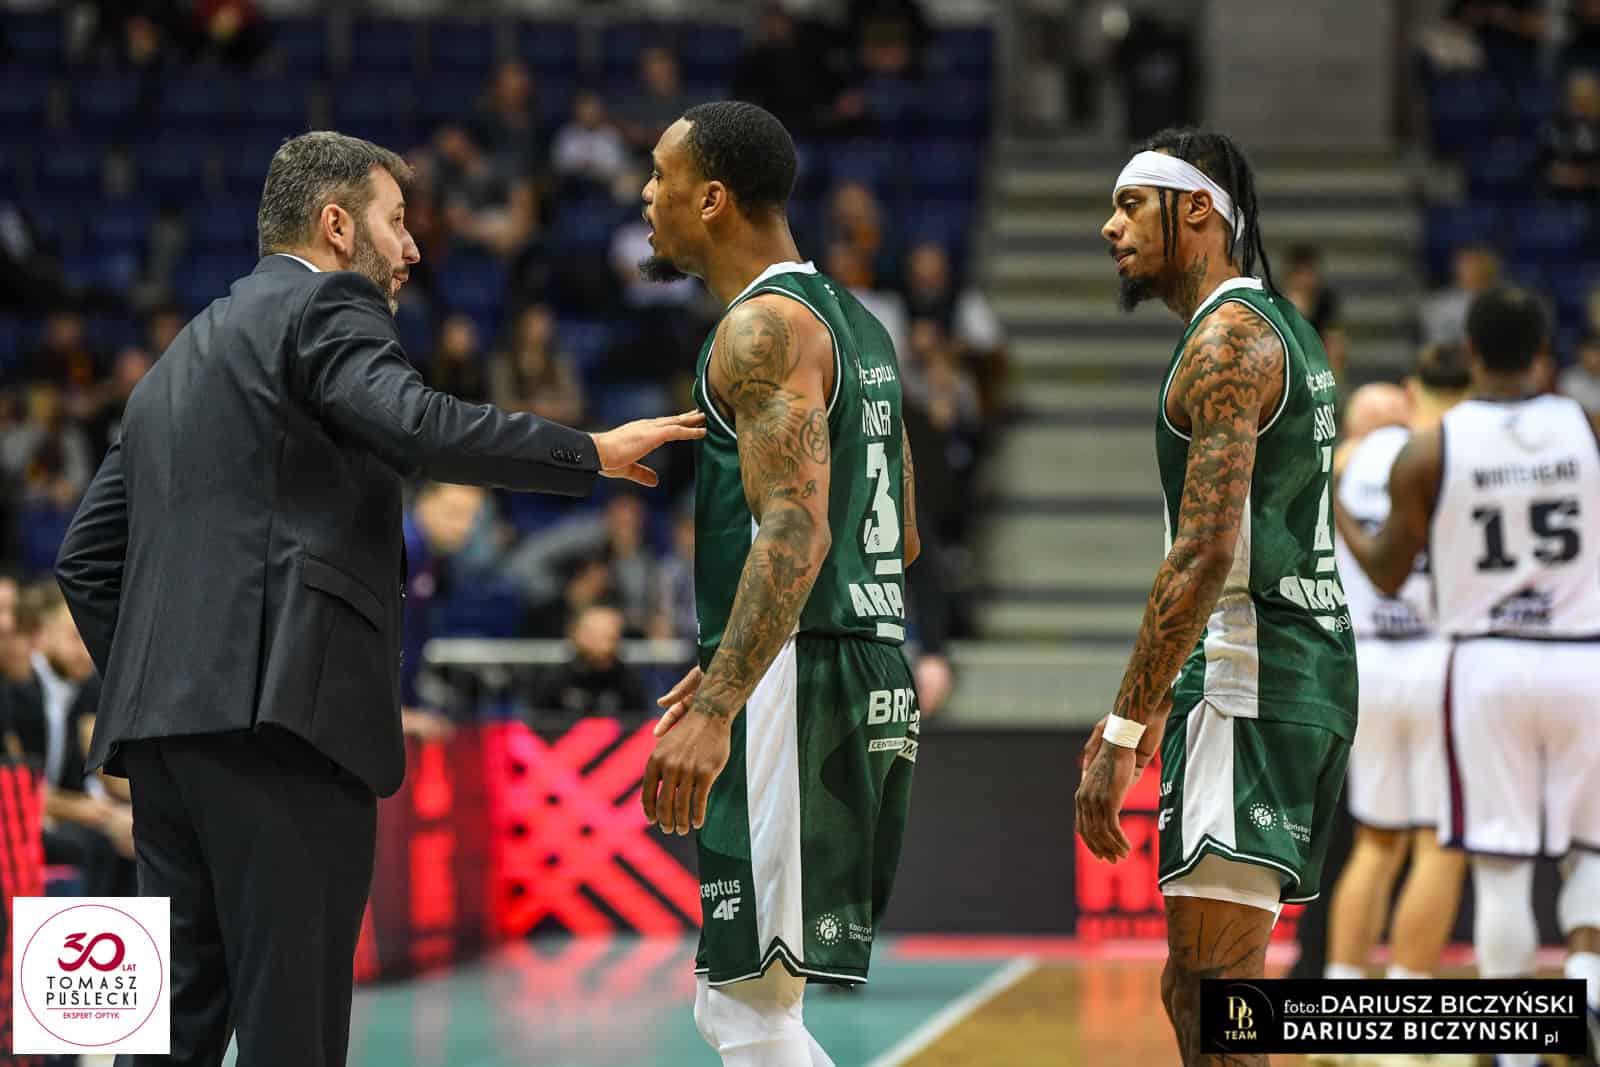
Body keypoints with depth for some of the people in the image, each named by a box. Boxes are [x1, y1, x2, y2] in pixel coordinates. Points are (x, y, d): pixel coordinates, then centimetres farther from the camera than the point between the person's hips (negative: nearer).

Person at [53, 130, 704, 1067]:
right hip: (284, 708, -9)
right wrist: (592, 453, -12)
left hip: (160, 721, 9)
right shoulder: (327, 306, 1)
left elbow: (88, 555, 24)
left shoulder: (183, 357, 26)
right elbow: (415, 425, -19)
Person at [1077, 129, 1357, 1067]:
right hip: (1310, 666, 10)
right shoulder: (1286, 330, 19)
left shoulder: (1226, 340, -13)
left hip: (1248, 681, -10)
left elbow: (1205, 554, -22)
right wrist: (1158, 707, 28)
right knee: (1199, 986, 16)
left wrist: (1124, 733, -23)